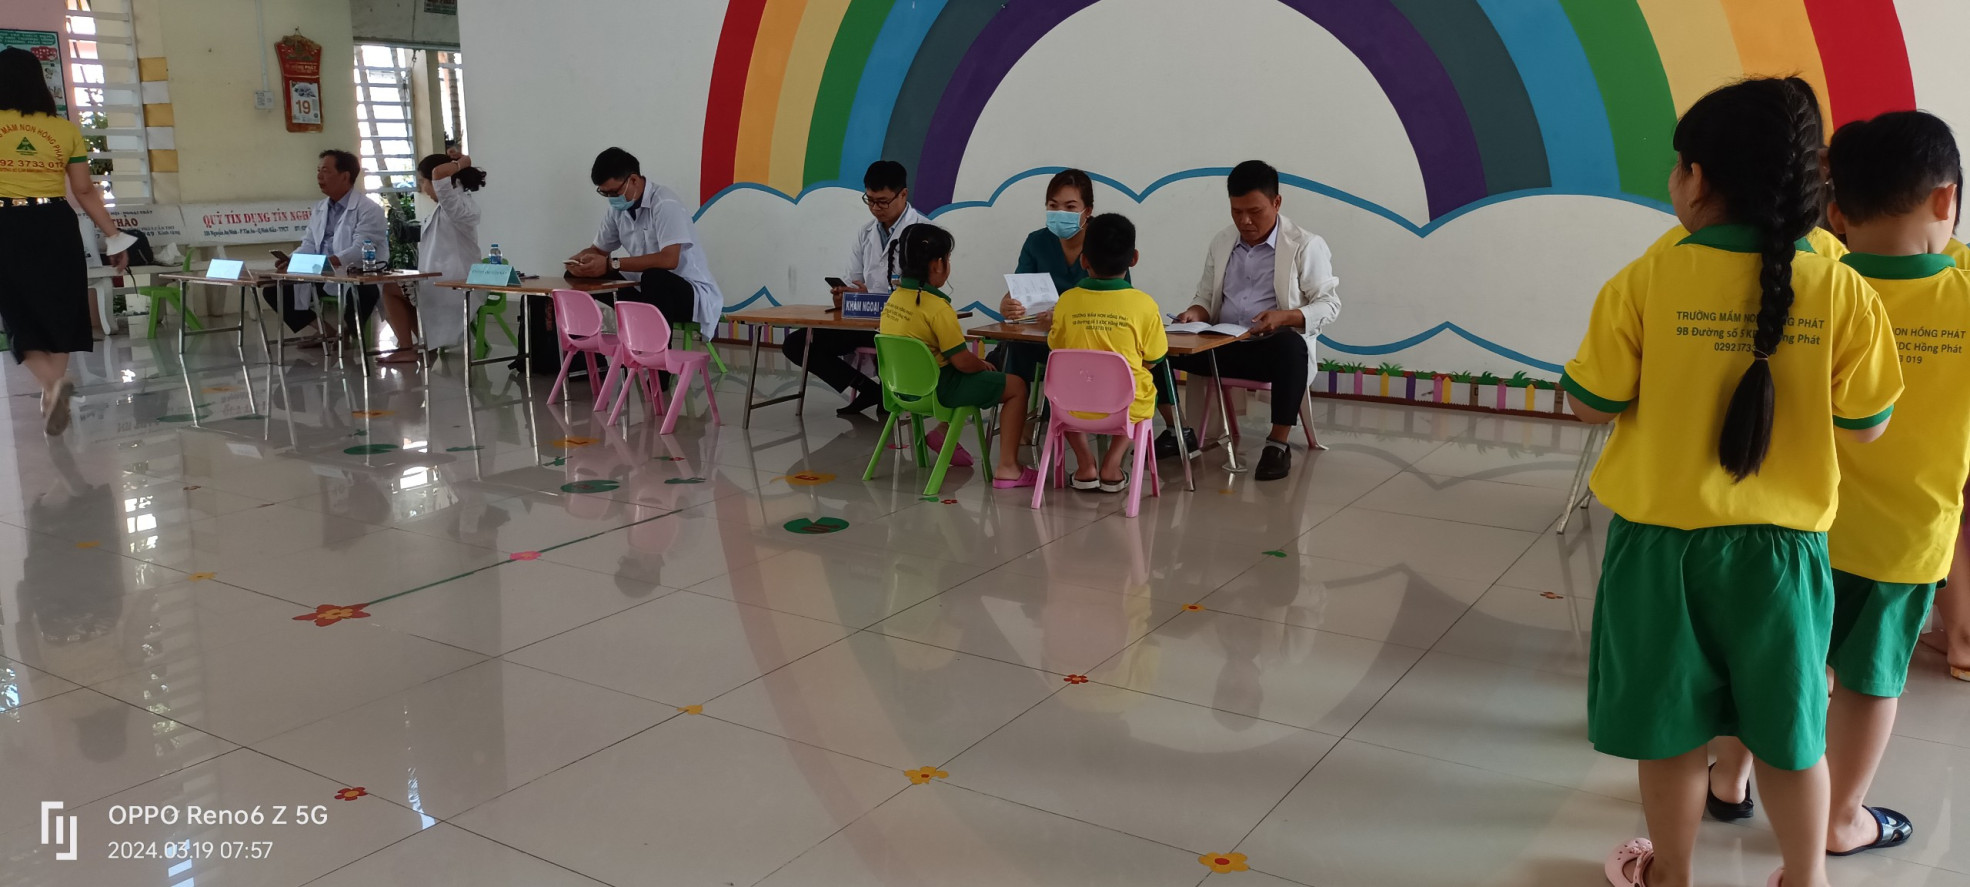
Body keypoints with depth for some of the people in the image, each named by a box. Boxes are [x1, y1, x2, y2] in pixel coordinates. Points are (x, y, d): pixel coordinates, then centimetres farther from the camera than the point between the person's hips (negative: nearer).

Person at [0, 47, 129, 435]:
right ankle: (54, 399, 13)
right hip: (56, 226, 2)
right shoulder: (66, 130, 1)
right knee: (59, 309, 12)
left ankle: (51, 384, -16)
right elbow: (85, 191, 1)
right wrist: (113, 235, 7)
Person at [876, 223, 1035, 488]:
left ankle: (943, 434, 28)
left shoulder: (894, 298, 3)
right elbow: (963, 362, -20)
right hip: (936, 390, -9)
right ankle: (1007, 468, -1)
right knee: (1017, 386, 3)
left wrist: (975, 361, 13)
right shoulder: (937, 307, -22)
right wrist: (982, 364, 2)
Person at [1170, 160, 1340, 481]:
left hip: (1276, 347, -4)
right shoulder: (1222, 243, 13)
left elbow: (1329, 304, -5)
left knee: (1291, 345, -41)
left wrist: (1285, 316, -24)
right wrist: (1197, 312, -7)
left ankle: (1278, 443, -27)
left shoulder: (1306, 245, -3)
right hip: (1222, 344, 4)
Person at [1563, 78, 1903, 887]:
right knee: (1787, 724, 19)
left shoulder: (1646, 283, -14)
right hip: (1782, 545, 2)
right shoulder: (1844, 292, -9)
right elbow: (1867, 424, 1)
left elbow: (1591, 405, -6)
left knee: (1671, 723, 15)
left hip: (1663, 540, -1)